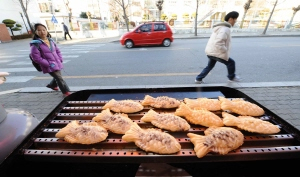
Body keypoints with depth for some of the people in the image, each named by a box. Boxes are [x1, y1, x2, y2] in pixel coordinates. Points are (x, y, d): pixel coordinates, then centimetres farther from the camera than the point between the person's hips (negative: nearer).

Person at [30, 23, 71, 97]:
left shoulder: (51, 41, 6)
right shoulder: (36, 44, -12)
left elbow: (57, 51, 16)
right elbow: (36, 57, -15)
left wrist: (60, 60, 3)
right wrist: (48, 64, -18)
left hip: (57, 64, 7)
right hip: (49, 66, -6)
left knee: (57, 77, 22)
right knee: (59, 78, -7)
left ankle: (52, 85, 51)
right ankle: (66, 92, 6)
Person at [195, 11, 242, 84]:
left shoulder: (220, 27, 15)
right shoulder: (225, 29, -17)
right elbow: (218, 43, -30)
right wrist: (226, 51, -17)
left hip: (210, 52, 9)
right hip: (216, 53, -9)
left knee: (210, 66, 24)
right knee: (231, 62, 9)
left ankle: (199, 79, 23)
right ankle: (232, 77, 29)